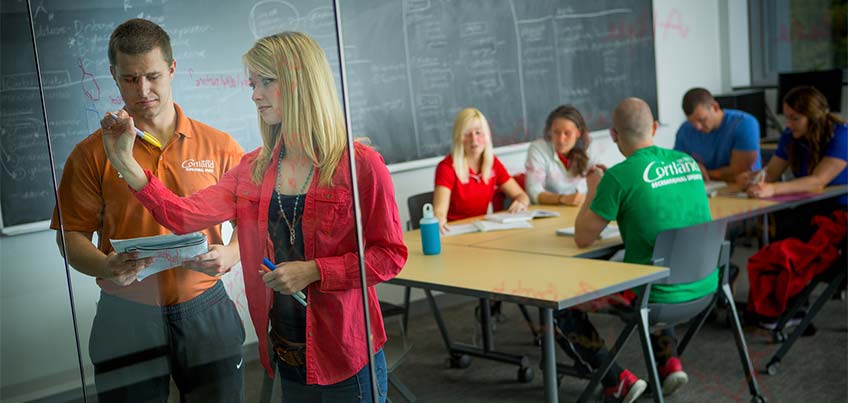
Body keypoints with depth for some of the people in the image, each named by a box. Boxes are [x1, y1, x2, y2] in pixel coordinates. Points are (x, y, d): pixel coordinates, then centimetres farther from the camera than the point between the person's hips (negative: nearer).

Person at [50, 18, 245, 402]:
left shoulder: (218, 146, 3)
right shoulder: (91, 154, 1)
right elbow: (71, 234, 1)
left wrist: (229, 255, -13)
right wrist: (105, 266, -19)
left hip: (205, 309, 1)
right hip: (127, 314, 0)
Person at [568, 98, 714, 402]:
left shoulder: (619, 176, -15)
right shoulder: (688, 162, 4)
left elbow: (583, 238, -7)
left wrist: (593, 189, 8)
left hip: (658, 295, -6)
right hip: (704, 287, 7)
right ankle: (668, 362, 24)